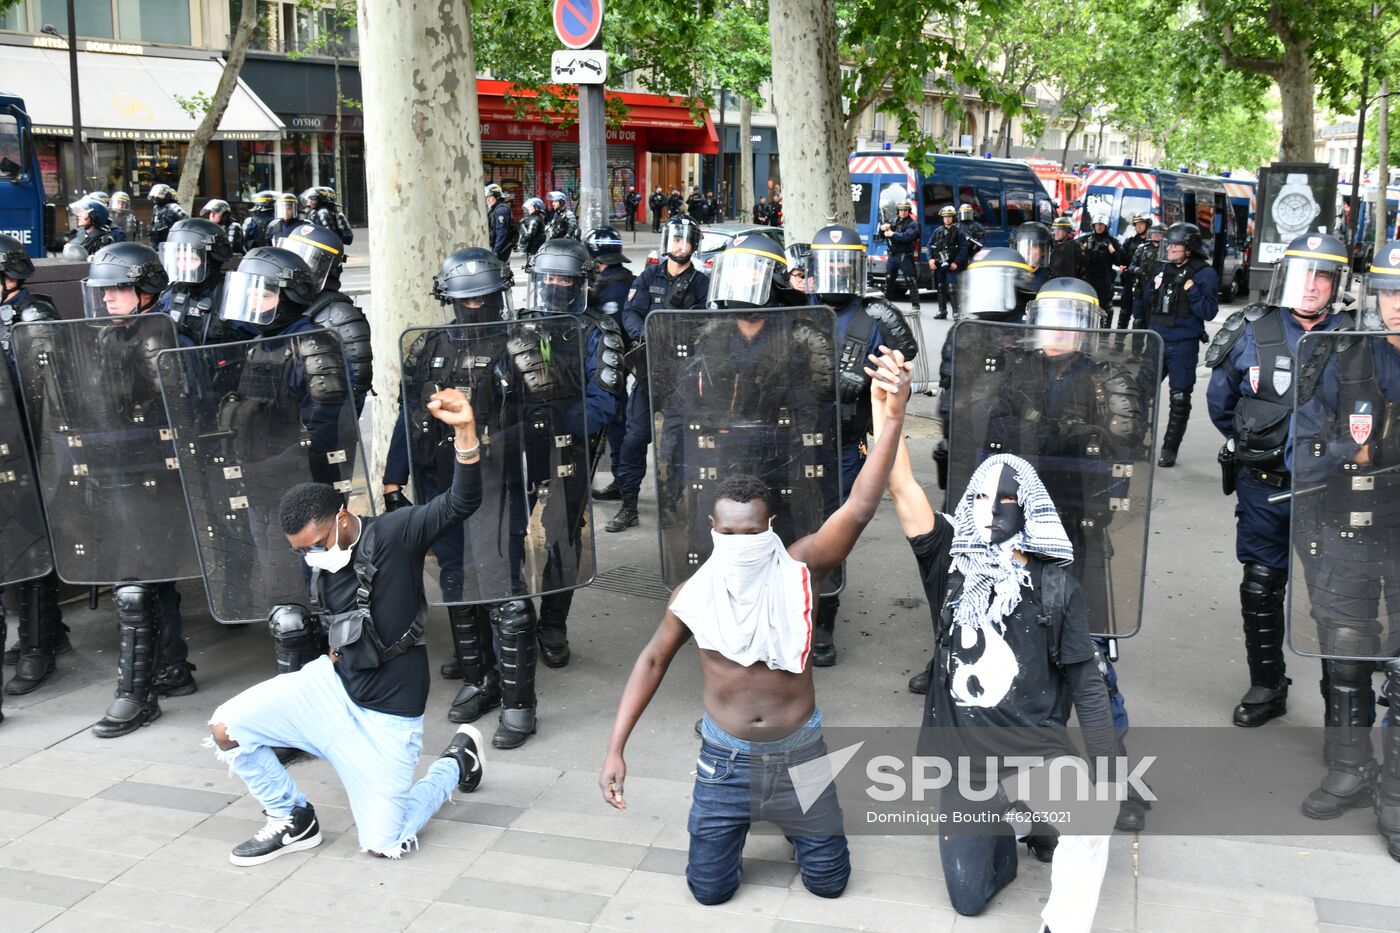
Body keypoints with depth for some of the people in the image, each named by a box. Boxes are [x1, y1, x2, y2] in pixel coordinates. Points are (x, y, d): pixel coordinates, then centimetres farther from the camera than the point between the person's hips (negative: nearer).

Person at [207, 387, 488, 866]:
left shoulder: (394, 533, -15)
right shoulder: (319, 562, 3)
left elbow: (461, 502, -31)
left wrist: (465, 430, -43)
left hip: (387, 713, -6)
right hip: (333, 684, 6)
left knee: (383, 843, -4)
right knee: (227, 727, -11)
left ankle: (458, 761, 23)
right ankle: (293, 821, 12)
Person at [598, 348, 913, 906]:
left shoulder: (799, 570, -18)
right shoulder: (695, 593, -11)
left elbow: (859, 509, -33)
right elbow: (653, 661, 3)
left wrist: (893, 419, -47)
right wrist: (616, 748, -2)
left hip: (799, 752, -1)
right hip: (726, 757, 1)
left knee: (828, 881, 10)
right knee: (710, 889, 7)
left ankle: (790, 823, 43)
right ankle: (743, 822, 40)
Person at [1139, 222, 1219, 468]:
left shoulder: (1205, 274, -7)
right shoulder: (1164, 268, 9)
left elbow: (1209, 312, -13)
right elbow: (1148, 301, 20)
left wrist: (1192, 290, -22)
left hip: (1183, 345, -5)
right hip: (1156, 341, 5)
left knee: (1179, 398, 3)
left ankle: (1169, 448, 11)